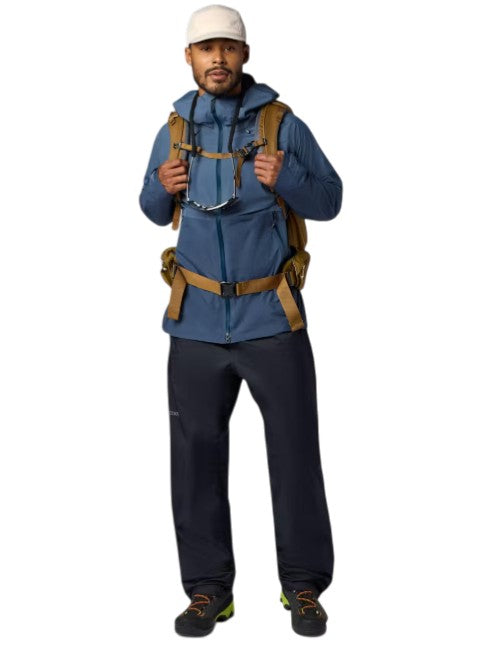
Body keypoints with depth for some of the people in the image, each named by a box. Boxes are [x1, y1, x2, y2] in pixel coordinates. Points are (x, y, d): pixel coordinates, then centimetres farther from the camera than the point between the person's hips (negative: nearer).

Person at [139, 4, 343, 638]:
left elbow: (330, 200, 0)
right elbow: (157, 212, 18)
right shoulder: (173, 131, 7)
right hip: (197, 324, 3)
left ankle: (305, 586, 20)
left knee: (295, 453, 5)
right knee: (195, 458, 6)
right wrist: (161, 188, -4)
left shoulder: (283, 125, -2)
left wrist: (287, 179, -18)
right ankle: (208, 589, 19)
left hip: (272, 322, -2)